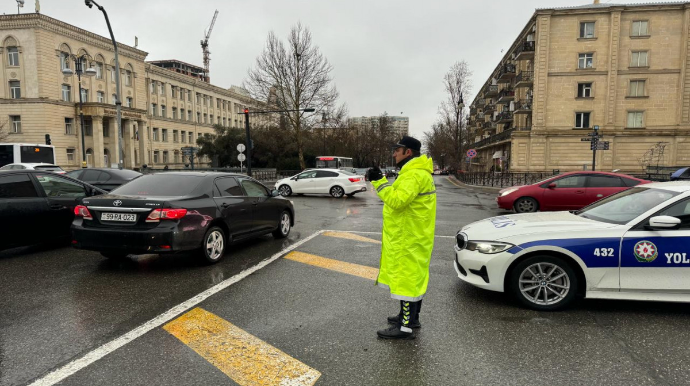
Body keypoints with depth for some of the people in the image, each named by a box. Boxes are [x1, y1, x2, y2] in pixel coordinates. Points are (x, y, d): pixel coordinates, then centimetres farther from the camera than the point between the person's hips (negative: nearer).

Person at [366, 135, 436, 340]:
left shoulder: (415, 174, -21)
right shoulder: (416, 172, 15)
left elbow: (397, 200, -31)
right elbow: (401, 197, 15)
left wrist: (379, 181, -24)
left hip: (408, 240, -11)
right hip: (413, 237, 11)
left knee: (407, 278, -4)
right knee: (414, 277, 19)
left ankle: (405, 327, 5)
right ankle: (411, 316, 33)